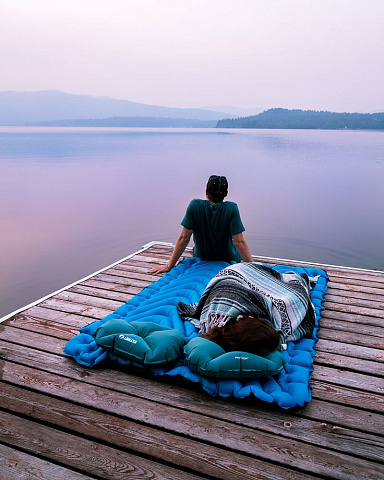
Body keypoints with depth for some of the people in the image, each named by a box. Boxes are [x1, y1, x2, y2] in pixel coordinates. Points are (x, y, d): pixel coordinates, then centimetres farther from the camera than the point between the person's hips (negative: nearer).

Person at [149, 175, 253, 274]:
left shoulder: (195, 206, -21)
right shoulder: (231, 208, -23)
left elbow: (184, 238, -19)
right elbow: (239, 242, -26)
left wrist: (169, 266, -13)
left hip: (201, 258, 1)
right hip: (228, 259, -1)